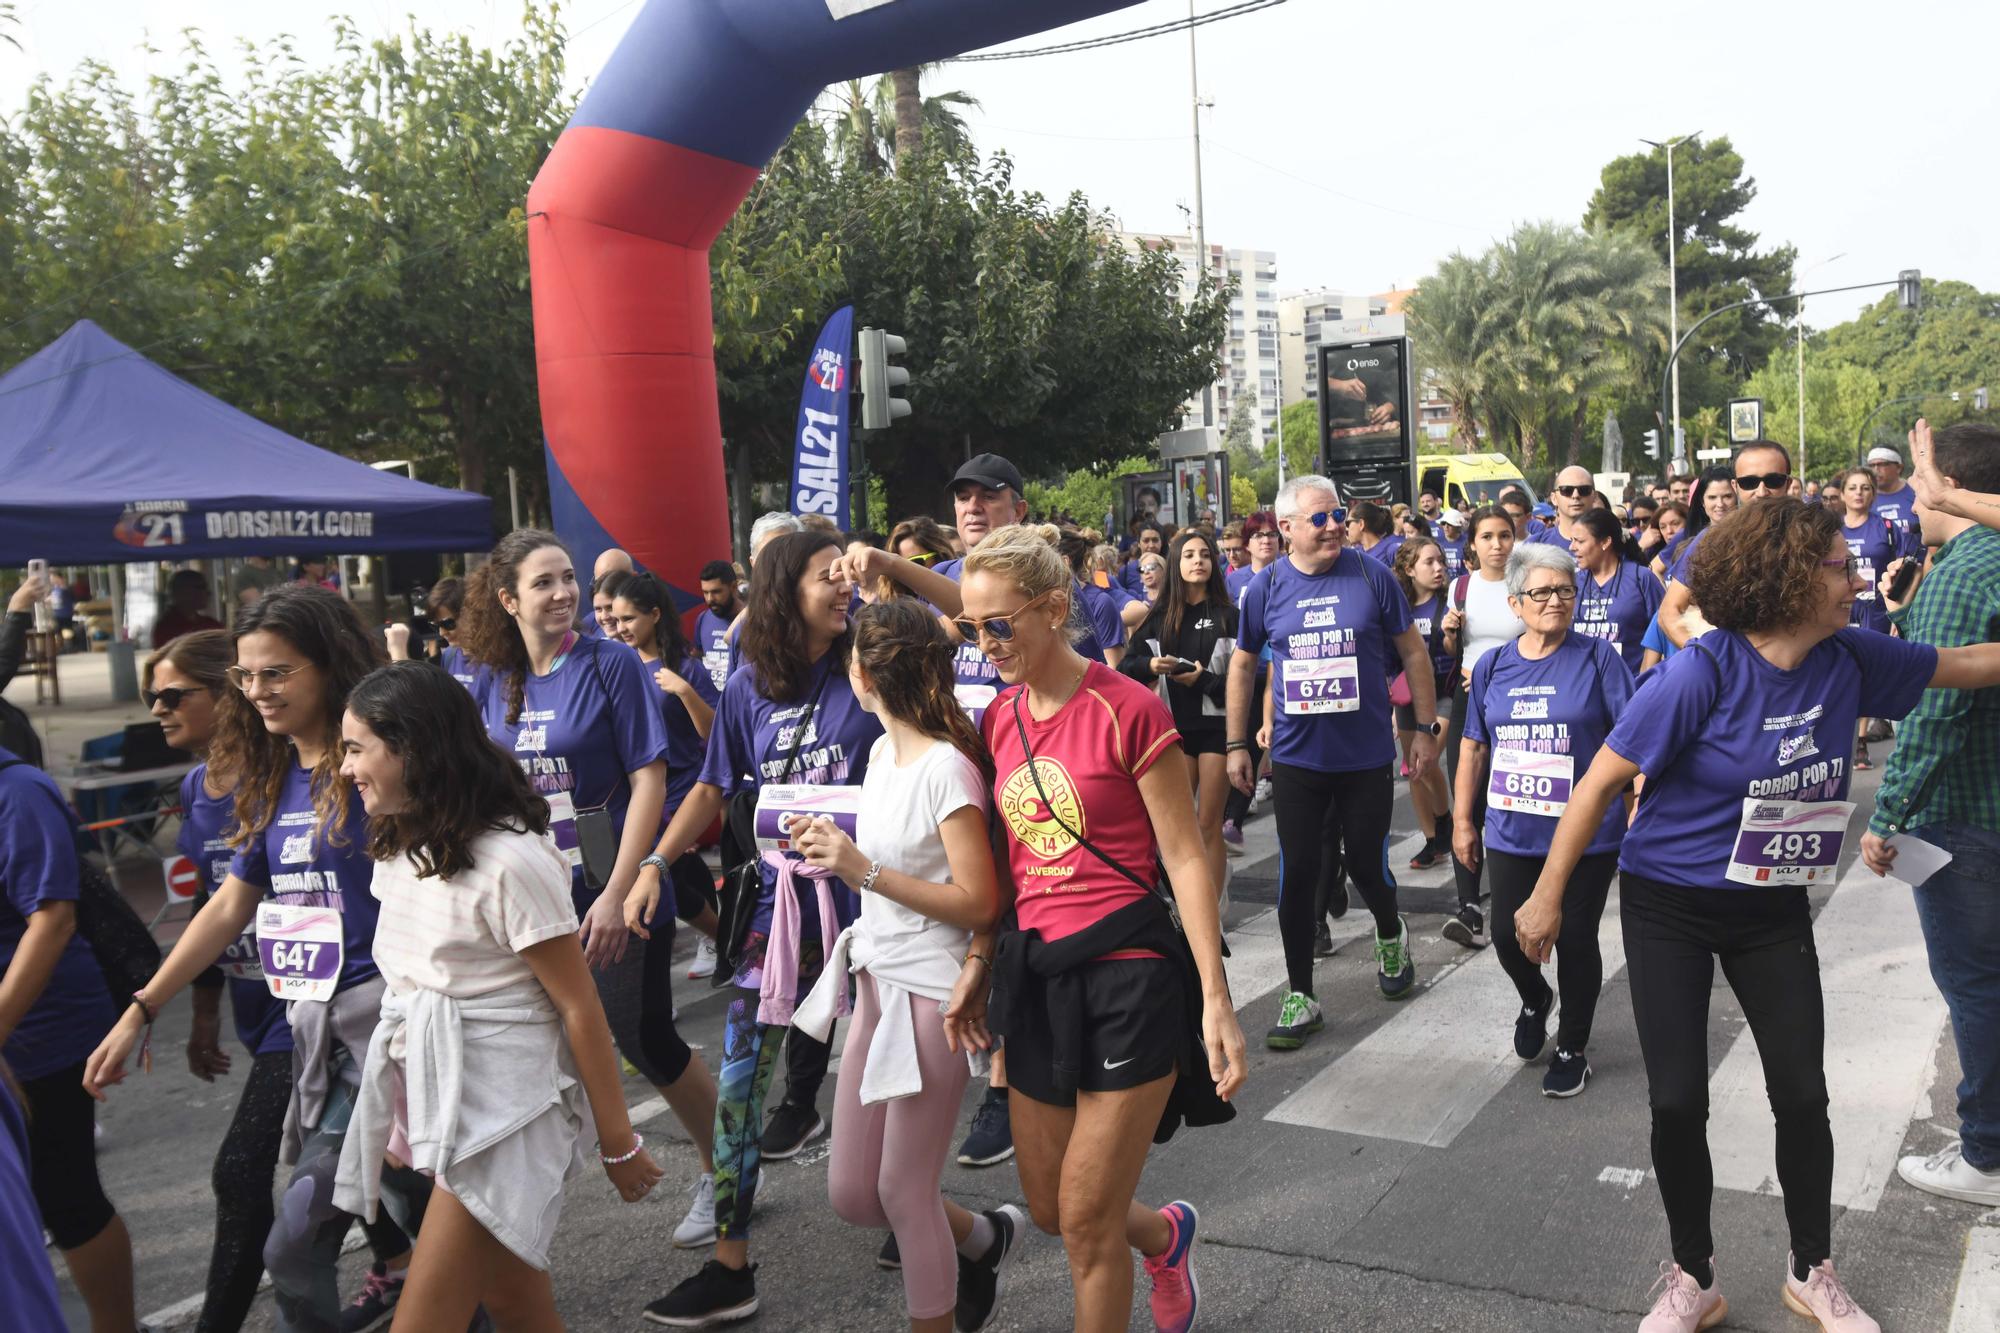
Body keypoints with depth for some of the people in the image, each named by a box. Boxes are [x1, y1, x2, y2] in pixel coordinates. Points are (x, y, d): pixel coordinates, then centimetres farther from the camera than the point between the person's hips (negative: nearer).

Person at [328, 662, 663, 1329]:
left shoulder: (509, 862, -21)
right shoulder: (398, 848, 5)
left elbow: (580, 1008, -16)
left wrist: (618, 1143, -10)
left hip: (500, 1113, -8)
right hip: (433, 1100, 8)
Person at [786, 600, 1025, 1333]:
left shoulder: (947, 767, -19)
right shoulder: (882, 751, 7)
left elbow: (978, 902, -20)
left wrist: (864, 870, -23)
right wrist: (835, 848, 1)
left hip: (930, 992, -8)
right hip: (876, 979, 8)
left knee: (902, 1190, 5)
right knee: (851, 1193, 14)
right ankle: (984, 1239, 38)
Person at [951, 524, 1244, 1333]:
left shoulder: (1127, 711, -13)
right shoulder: (999, 721, 6)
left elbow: (1183, 858, -11)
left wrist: (1216, 999, -14)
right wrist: (979, 966, 7)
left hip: (1127, 974, -6)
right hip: (1034, 975, 7)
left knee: (1087, 1219, 2)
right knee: (1048, 1208, 16)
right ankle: (1167, 1235, 47)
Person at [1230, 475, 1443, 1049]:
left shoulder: (1372, 576, -5)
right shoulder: (1265, 588, -1)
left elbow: (1413, 652, 3)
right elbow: (1242, 664, 9)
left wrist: (1426, 728, 2)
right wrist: (1237, 745, 8)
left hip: (1366, 756, -1)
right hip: (1296, 758, 1)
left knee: (1367, 865, 8)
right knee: (1297, 874, 2)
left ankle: (1391, 936, 43)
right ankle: (1300, 997, 16)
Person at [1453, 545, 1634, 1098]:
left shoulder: (1597, 657, -6)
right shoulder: (1493, 667, 5)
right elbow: (1473, 747, 11)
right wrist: (1463, 822, 11)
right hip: (1510, 834, 3)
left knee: (1574, 939, 6)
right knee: (1509, 936, 7)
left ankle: (1573, 1049, 27)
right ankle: (1535, 1001, 41)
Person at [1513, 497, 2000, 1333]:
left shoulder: (1849, 660, -5)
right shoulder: (1703, 672, -23)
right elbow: (1603, 779, -18)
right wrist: (1547, 897, -15)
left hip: (1773, 910, 5)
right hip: (1670, 907, -5)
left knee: (1803, 1096, 8)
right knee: (1677, 1103, 0)